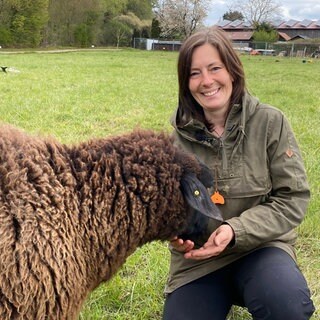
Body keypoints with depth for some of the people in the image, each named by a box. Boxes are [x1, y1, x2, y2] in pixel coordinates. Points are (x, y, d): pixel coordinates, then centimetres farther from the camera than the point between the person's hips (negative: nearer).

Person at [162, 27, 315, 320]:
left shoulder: (270, 122, -10)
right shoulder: (180, 134, -4)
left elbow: (293, 198, -10)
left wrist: (236, 230, -23)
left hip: (259, 245, -2)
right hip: (197, 256, 3)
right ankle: (225, 295, 21)